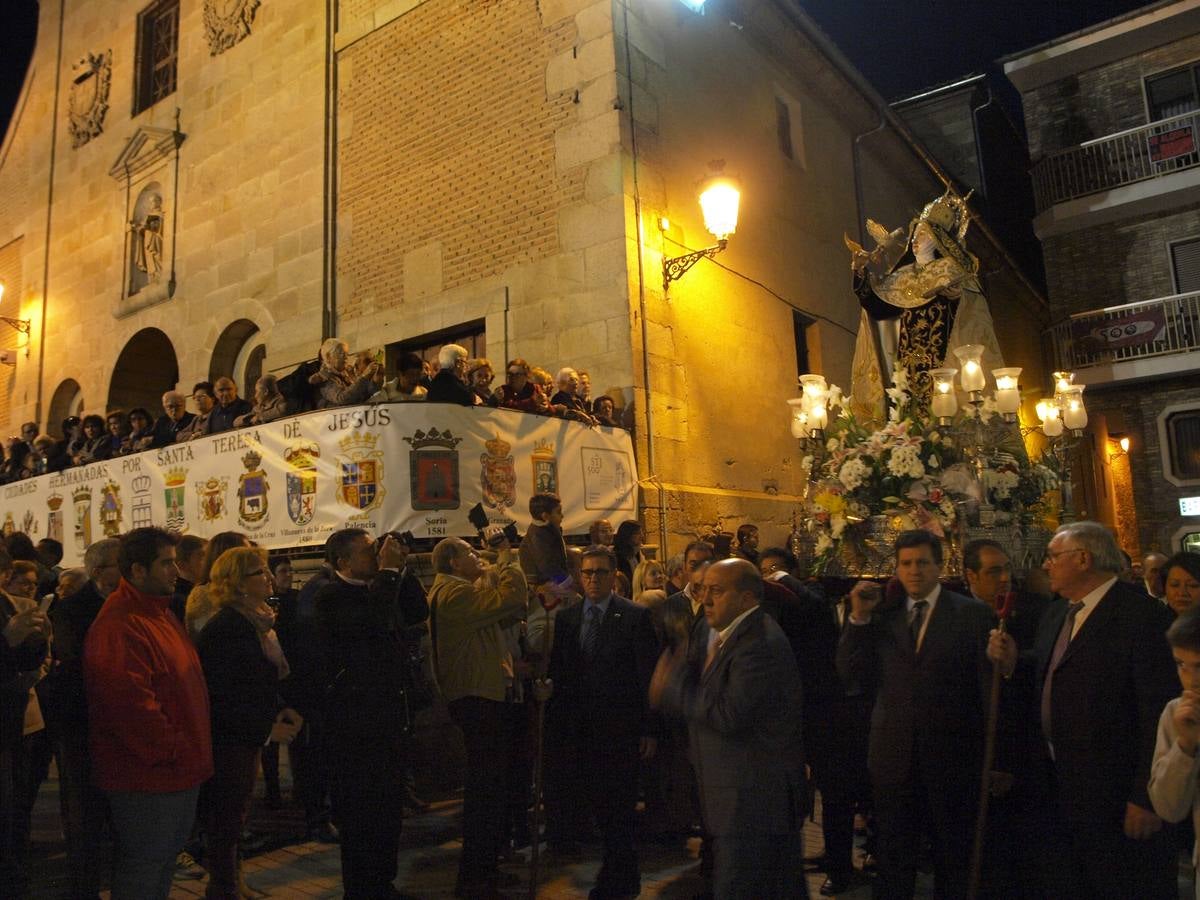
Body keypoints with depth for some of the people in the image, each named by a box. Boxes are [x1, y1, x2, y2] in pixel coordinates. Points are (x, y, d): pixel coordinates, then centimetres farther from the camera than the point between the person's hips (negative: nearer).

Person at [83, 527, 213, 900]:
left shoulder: (160, 615, 12)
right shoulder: (119, 626, -21)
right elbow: (127, 701, -28)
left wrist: (190, 752, 16)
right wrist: (170, 751, -19)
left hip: (179, 773, 10)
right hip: (147, 777, -10)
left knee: (165, 860, 21)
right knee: (143, 868, 4)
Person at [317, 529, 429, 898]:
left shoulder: (378, 588, 12)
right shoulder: (332, 596, -14)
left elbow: (418, 611, 10)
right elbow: (376, 620, -30)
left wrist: (402, 568, 1)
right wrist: (388, 571, -21)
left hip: (389, 715, 8)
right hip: (356, 721, -8)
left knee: (390, 809, 17)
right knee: (360, 813, 3)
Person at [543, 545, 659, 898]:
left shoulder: (635, 617, -5)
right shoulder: (566, 618, 8)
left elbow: (648, 675, -6)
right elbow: (557, 673, 9)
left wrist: (650, 729, -9)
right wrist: (554, 723, 2)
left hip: (619, 729, -4)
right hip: (577, 729, 4)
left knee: (616, 809, 4)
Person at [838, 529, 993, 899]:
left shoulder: (972, 614, -5)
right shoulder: (883, 616, 4)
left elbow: (989, 685, -5)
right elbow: (849, 671, -1)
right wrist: (859, 616, -11)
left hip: (951, 756, -2)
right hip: (893, 755, 2)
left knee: (953, 859, 18)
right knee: (893, 860, 16)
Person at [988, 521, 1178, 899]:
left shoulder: (1142, 614, -17)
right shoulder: (1056, 614, 10)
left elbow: (1159, 711, -20)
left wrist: (1146, 797, -20)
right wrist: (1013, 662, -2)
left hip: (1114, 797, -8)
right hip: (1058, 789, 8)